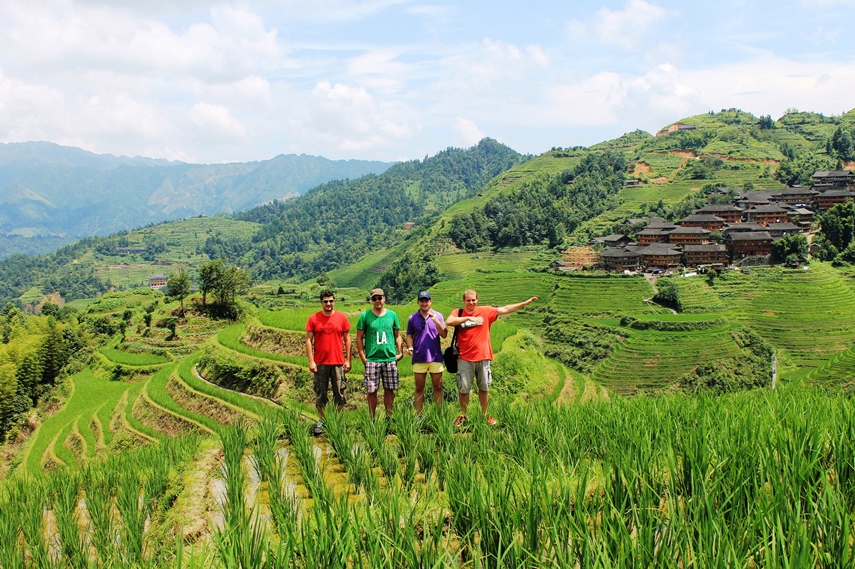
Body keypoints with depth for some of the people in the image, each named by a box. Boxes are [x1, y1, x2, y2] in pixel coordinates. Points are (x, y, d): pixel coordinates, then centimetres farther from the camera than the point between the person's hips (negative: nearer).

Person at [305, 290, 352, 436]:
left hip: (338, 362, 0)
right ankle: (321, 421, 17)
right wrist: (311, 361, -6)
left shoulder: (342, 318, 2)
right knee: (320, 394, 6)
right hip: (320, 363, 0)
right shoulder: (313, 319, 0)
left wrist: (348, 360, 3)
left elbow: (347, 339, 7)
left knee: (339, 393, 5)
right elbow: (309, 340, 0)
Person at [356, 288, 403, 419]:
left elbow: (397, 336, 13)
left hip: (390, 359, 2)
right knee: (372, 390, 1)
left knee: (389, 390, 8)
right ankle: (371, 419, 11)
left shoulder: (392, 315, 7)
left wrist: (400, 352, 2)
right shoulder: (365, 316, 0)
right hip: (372, 360, -2)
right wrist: (363, 357, -5)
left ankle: (389, 417, 19)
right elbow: (359, 338, 1)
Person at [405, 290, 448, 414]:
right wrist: (410, 347, -9)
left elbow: (444, 334, -4)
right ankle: (418, 415, 13)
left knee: (438, 387, 5)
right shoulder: (413, 318, 4)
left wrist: (436, 321, -19)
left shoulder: (437, 316, 2)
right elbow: (409, 335, 9)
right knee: (419, 388, 7)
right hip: (419, 357, 0)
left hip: (435, 357, 0)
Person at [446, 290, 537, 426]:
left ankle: (484, 414, 28)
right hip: (465, 358, -2)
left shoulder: (485, 311, 2)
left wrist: (526, 303, 2)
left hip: (483, 357, 2)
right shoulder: (458, 312, -1)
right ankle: (462, 415, 21)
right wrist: (468, 318, -22)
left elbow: (505, 309, 4)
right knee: (463, 388, 5)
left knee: (484, 387, 13)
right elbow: (449, 321, -21)